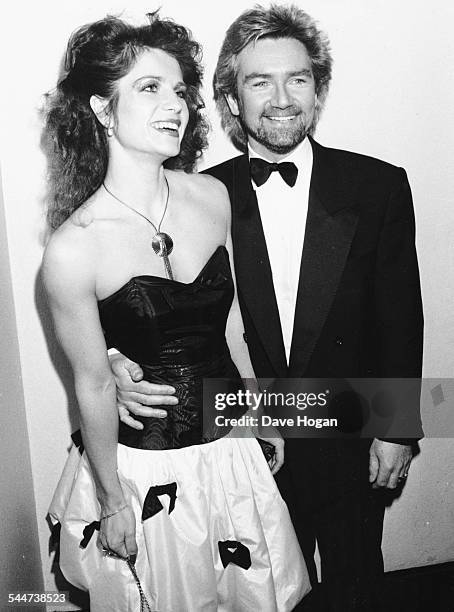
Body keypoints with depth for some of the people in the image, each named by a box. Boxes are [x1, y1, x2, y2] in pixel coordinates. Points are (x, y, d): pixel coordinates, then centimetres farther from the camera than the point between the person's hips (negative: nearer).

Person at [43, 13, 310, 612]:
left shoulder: (213, 196, -7)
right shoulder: (73, 248, -21)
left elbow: (230, 321, 4)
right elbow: (94, 387, -13)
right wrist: (114, 503, -3)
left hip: (231, 449, 5)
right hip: (142, 469, -4)